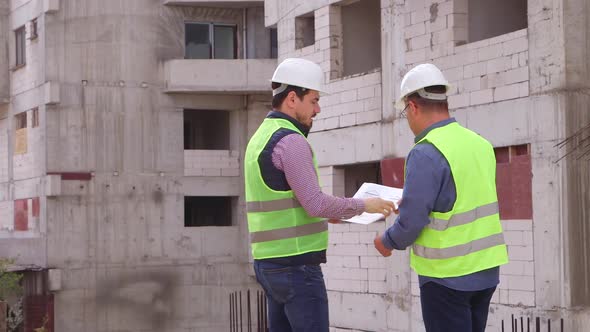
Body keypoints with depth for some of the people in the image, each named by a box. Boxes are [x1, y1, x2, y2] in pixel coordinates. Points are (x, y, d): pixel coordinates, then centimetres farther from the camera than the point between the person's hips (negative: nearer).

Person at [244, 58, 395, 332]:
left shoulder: (260, 139, 16)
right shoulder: (290, 140, -15)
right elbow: (316, 204, -19)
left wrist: (324, 213, 18)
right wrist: (362, 205, -6)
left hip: (269, 261, 10)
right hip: (296, 263, -10)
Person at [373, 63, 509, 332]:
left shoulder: (427, 154, -18)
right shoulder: (480, 144, 5)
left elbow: (410, 224, -19)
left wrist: (386, 242, 1)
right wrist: (411, 203, 23)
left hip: (447, 277, -7)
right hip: (486, 270, 7)